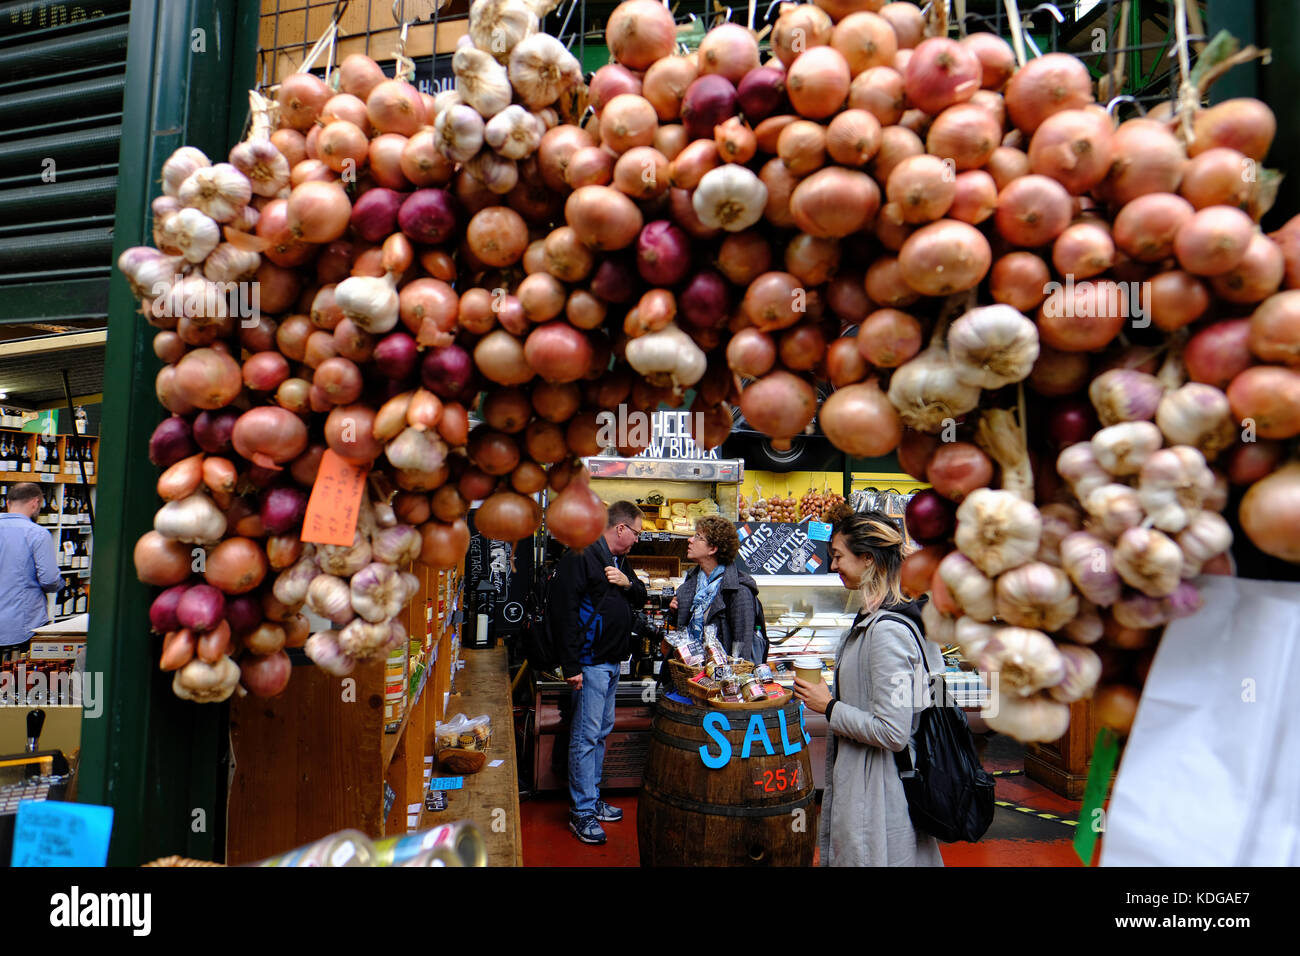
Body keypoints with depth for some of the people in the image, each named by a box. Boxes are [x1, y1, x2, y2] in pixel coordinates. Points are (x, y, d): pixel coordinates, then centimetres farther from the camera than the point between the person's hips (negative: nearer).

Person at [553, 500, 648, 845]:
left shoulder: (619, 561, 14)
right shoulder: (580, 557, -14)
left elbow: (640, 600, 19)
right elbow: (565, 612, -19)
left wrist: (628, 583, -4)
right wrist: (572, 666, -21)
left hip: (613, 661, 10)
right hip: (591, 663, -9)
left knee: (601, 732, 17)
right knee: (586, 735, -3)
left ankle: (592, 798, 28)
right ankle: (582, 812, 6)